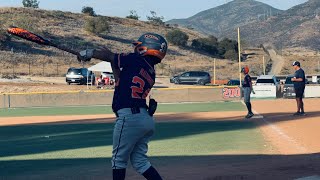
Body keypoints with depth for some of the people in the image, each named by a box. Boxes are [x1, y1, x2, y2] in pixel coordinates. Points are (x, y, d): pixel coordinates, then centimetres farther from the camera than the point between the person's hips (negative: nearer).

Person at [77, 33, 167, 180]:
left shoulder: (135, 60, -4)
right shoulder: (151, 72, 17)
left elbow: (107, 55, 7)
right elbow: (122, 80, 29)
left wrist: (88, 53, 21)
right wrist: (114, 63, 36)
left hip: (130, 117, -8)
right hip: (146, 119, 8)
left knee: (119, 159, 4)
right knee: (139, 160, 14)